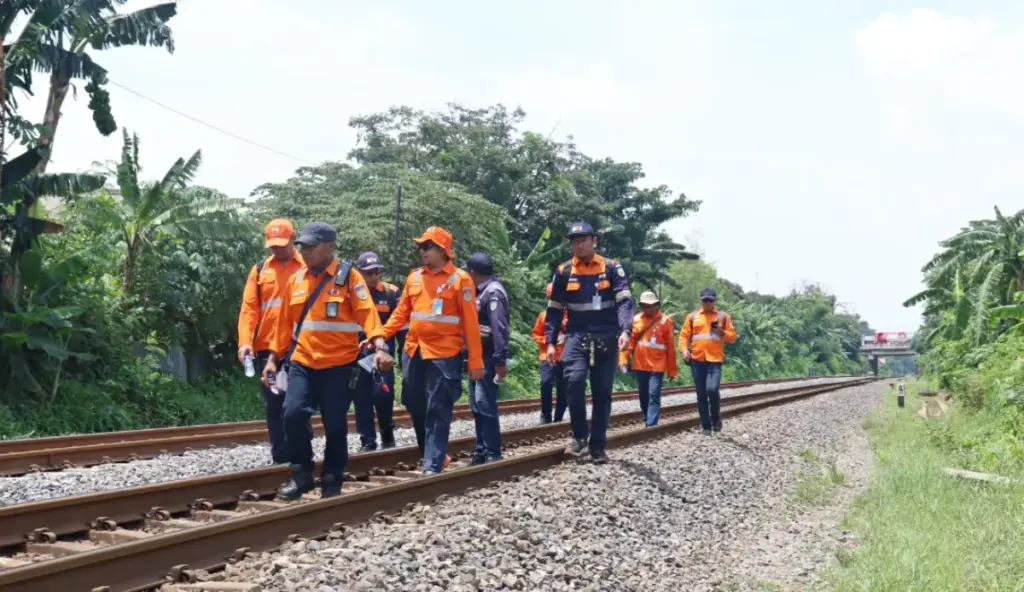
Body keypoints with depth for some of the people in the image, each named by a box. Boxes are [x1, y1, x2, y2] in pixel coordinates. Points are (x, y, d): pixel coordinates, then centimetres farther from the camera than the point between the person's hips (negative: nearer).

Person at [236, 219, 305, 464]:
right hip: (268, 350, 3)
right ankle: (280, 460, 14)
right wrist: (245, 341, -10)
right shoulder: (259, 270, 11)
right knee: (274, 407, 7)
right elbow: (249, 308, 4)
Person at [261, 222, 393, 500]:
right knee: (294, 414, -13)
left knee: (335, 425, 2)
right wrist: (273, 358, 15)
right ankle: (301, 475, 3)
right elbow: (285, 324, 17)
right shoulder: (295, 280, 12)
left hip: (339, 365, -3)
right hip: (302, 363, 3)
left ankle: (332, 483, 16)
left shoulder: (348, 277, -2)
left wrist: (380, 347, -25)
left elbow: (367, 312, -12)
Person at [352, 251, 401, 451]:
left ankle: (387, 436, 11)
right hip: (357, 354, 1)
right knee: (361, 399, 4)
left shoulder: (391, 293, 0)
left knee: (382, 395, -10)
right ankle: (368, 442, 12)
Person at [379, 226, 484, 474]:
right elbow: (401, 313, 13)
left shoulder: (460, 279, -4)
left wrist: (475, 362, -10)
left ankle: (433, 466, 0)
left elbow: (470, 323, -6)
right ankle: (434, 456, 28)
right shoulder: (414, 278, 11)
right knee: (416, 408, 12)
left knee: (438, 412, -4)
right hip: (414, 353, 6)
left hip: (444, 355, -6)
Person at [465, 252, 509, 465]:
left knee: (485, 404, -10)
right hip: (478, 355, 10)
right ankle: (482, 450, 16)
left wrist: (501, 360, -27)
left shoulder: (493, 292, -14)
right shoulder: (482, 292, 16)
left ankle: (493, 453, -6)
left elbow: (500, 328, -22)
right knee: (477, 405, 11)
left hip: (488, 357, -10)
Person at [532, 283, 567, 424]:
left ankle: (558, 418, 12)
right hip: (547, 357, 0)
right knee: (546, 383, -19)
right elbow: (536, 335, 11)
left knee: (563, 389, 2)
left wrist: (567, 339, -12)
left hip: (564, 358, 0)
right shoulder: (543, 315, 7)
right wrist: (547, 340, -7)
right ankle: (545, 416, -9)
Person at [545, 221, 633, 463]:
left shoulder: (612, 268, 1)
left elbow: (624, 301, -8)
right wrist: (550, 342, 3)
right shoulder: (564, 272, 5)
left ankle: (597, 445, 13)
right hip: (577, 336, 0)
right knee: (574, 380, -22)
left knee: (602, 392, 3)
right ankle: (579, 435, -5)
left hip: (606, 339, 0)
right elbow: (554, 309, 10)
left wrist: (625, 330, -24)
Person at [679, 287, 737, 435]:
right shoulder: (692, 316, 10)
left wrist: (722, 332, -11)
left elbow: (732, 336, 8)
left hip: (715, 360, -2)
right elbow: (684, 335, 8)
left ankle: (716, 418, 6)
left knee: (712, 389, -19)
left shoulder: (723, 316, 9)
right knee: (701, 394, 4)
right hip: (697, 360, 2)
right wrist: (684, 349, -9)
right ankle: (705, 426, 12)